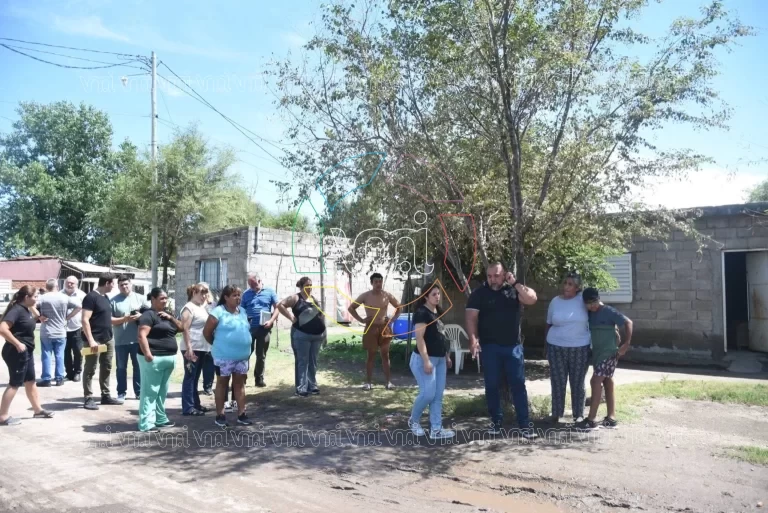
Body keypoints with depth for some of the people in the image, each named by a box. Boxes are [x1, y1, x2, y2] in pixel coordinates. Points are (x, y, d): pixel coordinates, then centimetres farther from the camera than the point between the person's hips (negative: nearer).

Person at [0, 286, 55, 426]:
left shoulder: (27, 310, 9)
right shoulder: (16, 310, -19)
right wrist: (17, 344, -26)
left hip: (26, 352, 10)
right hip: (17, 352, -10)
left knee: (30, 381, 17)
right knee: (15, 383, -2)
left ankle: (38, 410, 28)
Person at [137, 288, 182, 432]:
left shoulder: (165, 315, 18)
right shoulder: (149, 314, -9)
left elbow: (181, 328, 17)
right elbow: (142, 336, -18)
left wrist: (170, 317, 1)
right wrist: (148, 355, -26)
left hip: (168, 358, 9)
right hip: (154, 359, -9)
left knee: (162, 392, 16)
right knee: (150, 392, -6)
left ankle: (160, 419, 26)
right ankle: (146, 423, -3)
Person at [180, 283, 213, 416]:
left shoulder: (202, 308, 16)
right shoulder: (189, 308, -10)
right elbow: (185, 329, -16)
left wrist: (208, 347, 18)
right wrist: (189, 348, -22)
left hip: (202, 348, 8)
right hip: (192, 349, -8)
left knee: (195, 378, 15)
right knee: (190, 377, -3)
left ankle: (195, 403, 22)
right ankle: (188, 407, 1)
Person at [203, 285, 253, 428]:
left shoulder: (242, 311, 9)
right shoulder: (218, 312, -12)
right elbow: (206, 332, -8)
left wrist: (243, 346, 13)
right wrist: (217, 345, 3)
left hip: (242, 355, 6)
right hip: (224, 356, -6)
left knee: (240, 383, 10)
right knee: (222, 383, 6)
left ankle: (241, 414, 17)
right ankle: (220, 415, 15)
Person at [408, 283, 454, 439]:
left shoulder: (438, 313, 14)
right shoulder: (422, 313, -13)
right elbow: (419, 338, -19)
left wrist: (447, 356, 21)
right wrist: (426, 361, -23)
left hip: (440, 359, 9)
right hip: (425, 359, -9)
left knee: (438, 396, 7)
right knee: (428, 394, -8)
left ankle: (436, 429, 11)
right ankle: (413, 421, 15)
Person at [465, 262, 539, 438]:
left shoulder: (513, 290, 5)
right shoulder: (479, 293, -2)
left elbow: (532, 299, -8)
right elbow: (471, 317, -8)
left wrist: (515, 283, -11)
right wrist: (473, 339, -21)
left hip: (513, 346, 2)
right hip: (490, 347, -1)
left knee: (518, 385, 4)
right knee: (492, 386, 6)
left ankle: (524, 424, 10)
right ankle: (496, 421, 19)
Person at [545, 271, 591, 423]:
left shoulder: (583, 299, -6)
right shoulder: (555, 301, 1)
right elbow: (549, 325, 9)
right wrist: (547, 347, 10)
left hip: (580, 348, -1)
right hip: (556, 348, 1)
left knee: (577, 383, 9)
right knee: (558, 382, 6)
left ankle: (578, 414, 22)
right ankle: (556, 413, 18)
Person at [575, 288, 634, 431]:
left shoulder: (609, 311, -13)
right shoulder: (589, 313, 7)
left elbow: (628, 322, -12)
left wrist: (626, 344, -15)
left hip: (609, 353, -8)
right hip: (597, 353, 8)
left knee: (596, 382, -11)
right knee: (607, 383, 11)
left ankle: (591, 420, -8)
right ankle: (611, 418, 17)